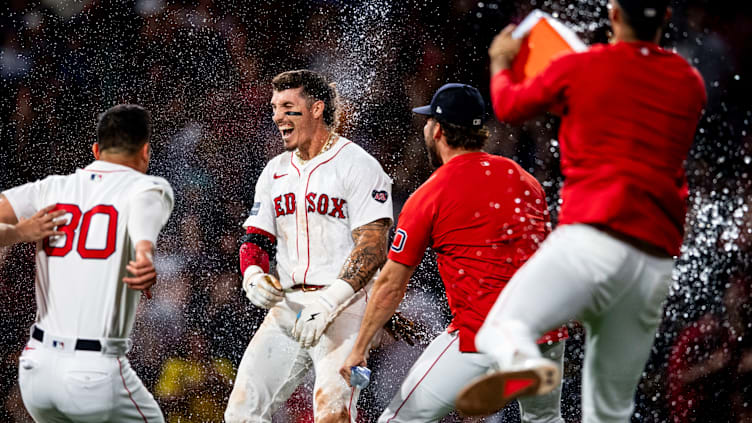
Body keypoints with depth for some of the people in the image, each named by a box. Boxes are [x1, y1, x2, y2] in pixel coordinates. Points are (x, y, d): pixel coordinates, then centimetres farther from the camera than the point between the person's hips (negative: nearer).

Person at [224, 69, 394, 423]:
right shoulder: (275, 172, 17)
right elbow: (255, 239, 16)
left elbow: (372, 248, -13)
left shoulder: (357, 165, -5)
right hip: (287, 307, 7)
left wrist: (329, 302, -23)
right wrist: (254, 277, -8)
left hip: (343, 305, -7)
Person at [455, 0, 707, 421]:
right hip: (657, 261, 5)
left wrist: (500, 62, 43)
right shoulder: (690, 84, 16)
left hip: (593, 240, -5)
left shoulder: (579, 68, 5)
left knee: (501, 330, -13)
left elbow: (510, 107, 22)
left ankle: (524, 365, -49)